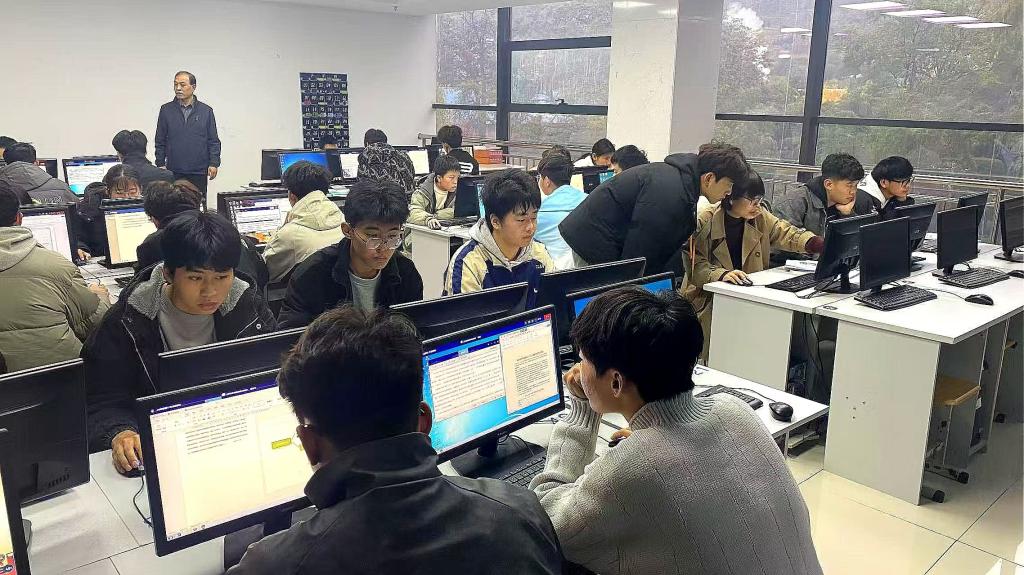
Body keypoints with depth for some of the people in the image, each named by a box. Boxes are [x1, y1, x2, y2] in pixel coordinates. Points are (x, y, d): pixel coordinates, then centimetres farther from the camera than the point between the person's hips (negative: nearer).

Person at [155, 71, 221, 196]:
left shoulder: (206, 111, 6)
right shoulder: (166, 110, 7)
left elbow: (214, 141, 5)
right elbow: (160, 141, 9)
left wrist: (214, 163, -4)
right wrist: (160, 164, 3)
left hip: (199, 172, 0)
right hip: (173, 171, 0)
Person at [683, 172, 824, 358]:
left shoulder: (760, 217, 6)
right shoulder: (704, 222, -11)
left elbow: (787, 234, -1)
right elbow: (695, 265, -14)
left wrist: (826, 246, -18)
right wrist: (722, 274, -32)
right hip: (709, 297, -5)